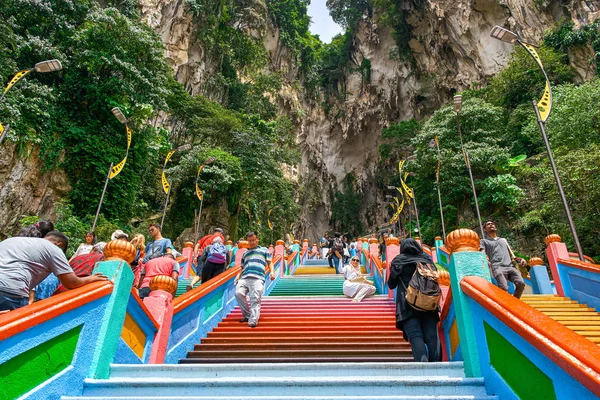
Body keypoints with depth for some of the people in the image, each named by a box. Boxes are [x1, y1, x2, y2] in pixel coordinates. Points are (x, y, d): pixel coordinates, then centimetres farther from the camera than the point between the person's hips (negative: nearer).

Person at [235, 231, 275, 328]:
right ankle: (247, 315, -6)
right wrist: (238, 275, 11)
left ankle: (253, 321, -20)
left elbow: (269, 262, 17)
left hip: (258, 278, -3)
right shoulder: (245, 254, 33)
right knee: (239, 293, -21)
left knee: (255, 300, -17)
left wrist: (272, 272, -2)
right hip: (244, 278, 3)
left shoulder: (264, 250, 24)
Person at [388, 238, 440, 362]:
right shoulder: (427, 259, 17)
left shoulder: (398, 260, 10)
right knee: (432, 335, -1)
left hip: (408, 303, -3)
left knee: (415, 335, -11)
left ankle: (422, 362, -29)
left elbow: (391, 284, 15)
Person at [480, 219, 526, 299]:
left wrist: (519, 259, 7)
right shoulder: (484, 241, 22)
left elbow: (511, 253, 29)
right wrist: (486, 262, -14)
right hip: (498, 267, -3)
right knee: (504, 288, -27)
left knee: (521, 283, -23)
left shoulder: (503, 240, 35)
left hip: (510, 266, 4)